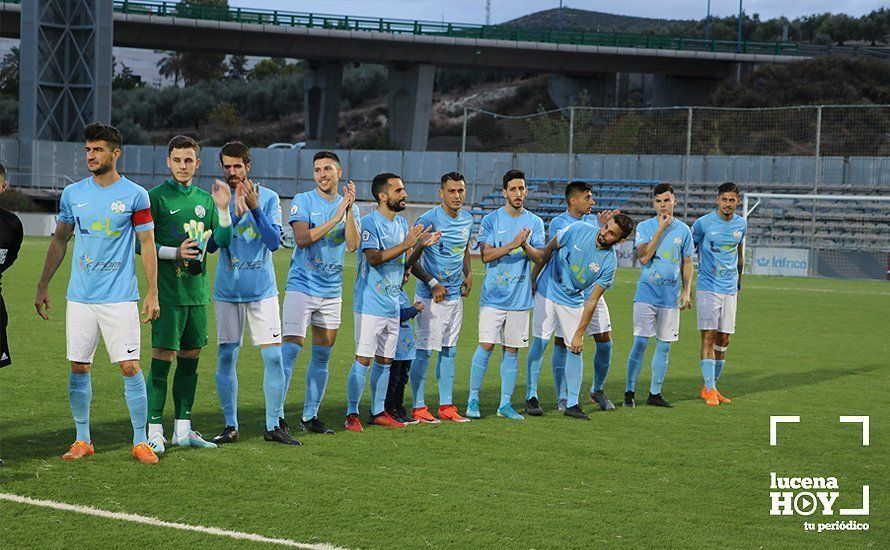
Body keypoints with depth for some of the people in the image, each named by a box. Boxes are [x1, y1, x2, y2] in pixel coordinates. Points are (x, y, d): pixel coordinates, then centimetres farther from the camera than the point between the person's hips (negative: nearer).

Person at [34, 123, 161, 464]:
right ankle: (82, 440, 17)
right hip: (80, 296, 3)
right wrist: (43, 286, 13)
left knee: (130, 367, -6)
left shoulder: (135, 195, -2)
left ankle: (140, 441, 5)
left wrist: (152, 294, -4)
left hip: (120, 298, -3)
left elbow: (147, 244, 1)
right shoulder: (73, 193, 7)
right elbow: (59, 240, 16)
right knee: (79, 368, 5)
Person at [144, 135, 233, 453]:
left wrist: (223, 209, -2)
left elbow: (222, 242, 11)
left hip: (198, 290, 6)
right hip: (168, 291, -6)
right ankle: (154, 430, -4)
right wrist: (175, 252, -17)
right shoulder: (156, 197, -4)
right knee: (163, 357, -7)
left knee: (190, 358, 9)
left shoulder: (205, 199, 13)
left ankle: (182, 429, 17)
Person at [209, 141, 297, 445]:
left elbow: (274, 242, -9)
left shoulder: (268, 197, 0)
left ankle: (273, 425, 5)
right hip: (227, 291, 1)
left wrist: (255, 208, -20)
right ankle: (230, 426, 11)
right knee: (226, 357, 1)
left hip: (262, 291, -1)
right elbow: (211, 244, -6)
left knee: (273, 356, -4)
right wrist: (235, 214, -18)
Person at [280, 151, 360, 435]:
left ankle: (310, 416, 18)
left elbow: (352, 245, -6)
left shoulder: (349, 206, 9)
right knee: (292, 348, -14)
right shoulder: (303, 201, -3)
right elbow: (301, 238, -16)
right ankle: (276, 416, -13)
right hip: (301, 286, -5)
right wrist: (335, 217, -19)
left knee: (322, 355, 9)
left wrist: (349, 210, -15)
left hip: (332, 291, 5)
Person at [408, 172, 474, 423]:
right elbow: (411, 260, -12)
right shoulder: (429, 220, -13)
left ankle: (446, 406, 17)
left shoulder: (467, 219, 9)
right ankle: (418, 408, 2)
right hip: (430, 297, -7)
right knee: (424, 351, -5)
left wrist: (468, 274, 14)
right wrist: (433, 283, -16)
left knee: (449, 351, 11)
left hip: (455, 296, 7)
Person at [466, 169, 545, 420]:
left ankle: (505, 404, 12)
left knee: (512, 350, 6)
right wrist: (513, 244, -22)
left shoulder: (535, 222, 7)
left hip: (520, 297, 3)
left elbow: (540, 257, 0)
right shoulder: (491, 220, -1)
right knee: (486, 346, -7)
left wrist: (526, 245, -20)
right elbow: (486, 255, -10)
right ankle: (473, 399, 4)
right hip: (494, 295, -3)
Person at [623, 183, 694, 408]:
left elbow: (687, 263, 14)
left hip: (671, 297, 3)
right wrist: (661, 229, -15)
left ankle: (655, 393, 14)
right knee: (640, 343, -7)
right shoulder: (645, 227, -1)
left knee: (664, 345, 6)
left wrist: (687, 290, 4)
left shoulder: (683, 230, 7)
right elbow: (643, 256, -14)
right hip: (647, 294, -3)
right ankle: (629, 392, 1)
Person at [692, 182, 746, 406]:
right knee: (709, 337, -11)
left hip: (730, 290, 5)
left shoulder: (741, 224, 7)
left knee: (723, 339, 6)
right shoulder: (703, 223, -6)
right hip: (708, 287, -5)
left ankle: (712, 386, 16)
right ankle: (709, 389, -10)